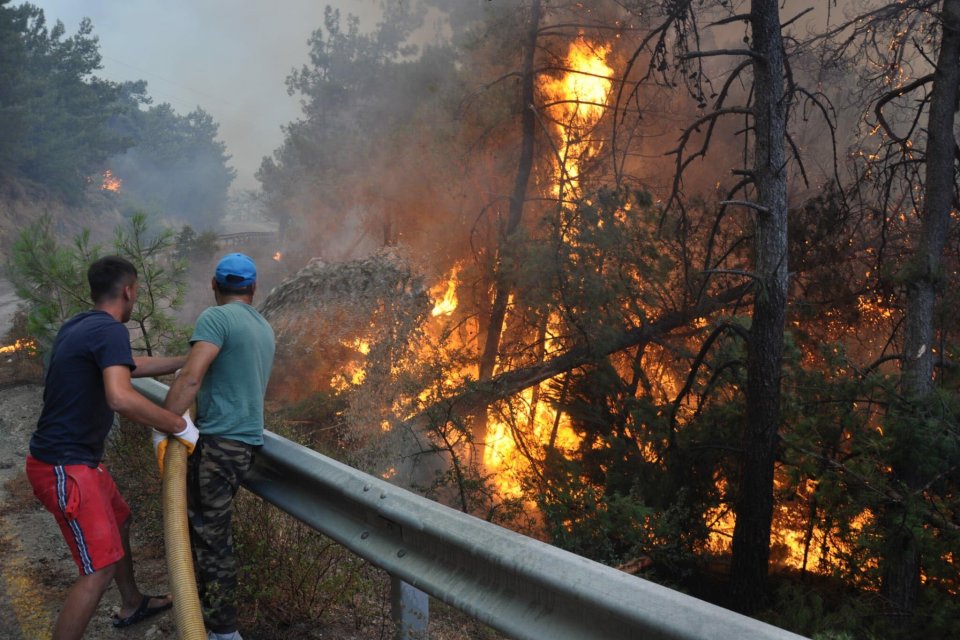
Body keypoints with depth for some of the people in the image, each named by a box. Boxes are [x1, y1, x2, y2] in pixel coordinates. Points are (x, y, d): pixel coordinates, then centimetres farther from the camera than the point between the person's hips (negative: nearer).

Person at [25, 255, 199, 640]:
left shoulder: (79, 326, 10)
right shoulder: (110, 330, -20)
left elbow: (133, 366, 26)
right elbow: (121, 398, -35)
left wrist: (189, 361, 33)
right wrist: (180, 425, -23)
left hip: (70, 458, 10)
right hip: (65, 468, -10)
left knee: (119, 521, 28)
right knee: (100, 569, -6)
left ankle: (131, 606, 46)